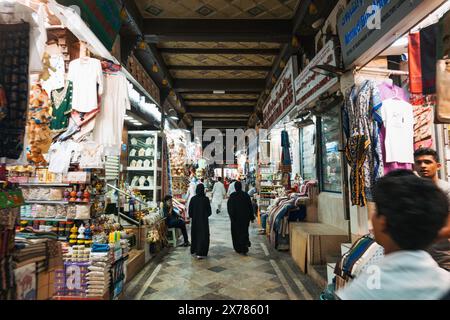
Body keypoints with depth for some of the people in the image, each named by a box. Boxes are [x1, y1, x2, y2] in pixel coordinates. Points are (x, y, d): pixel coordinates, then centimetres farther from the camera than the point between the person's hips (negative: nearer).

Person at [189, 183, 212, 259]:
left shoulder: (193, 198, -6)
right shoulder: (205, 199, -14)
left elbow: (190, 210, 0)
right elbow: (209, 210, -8)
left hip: (195, 220, 4)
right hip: (203, 220, -4)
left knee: (195, 234, 18)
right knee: (203, 235, 3)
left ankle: (194, 251, 30)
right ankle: (200, 253, -3)